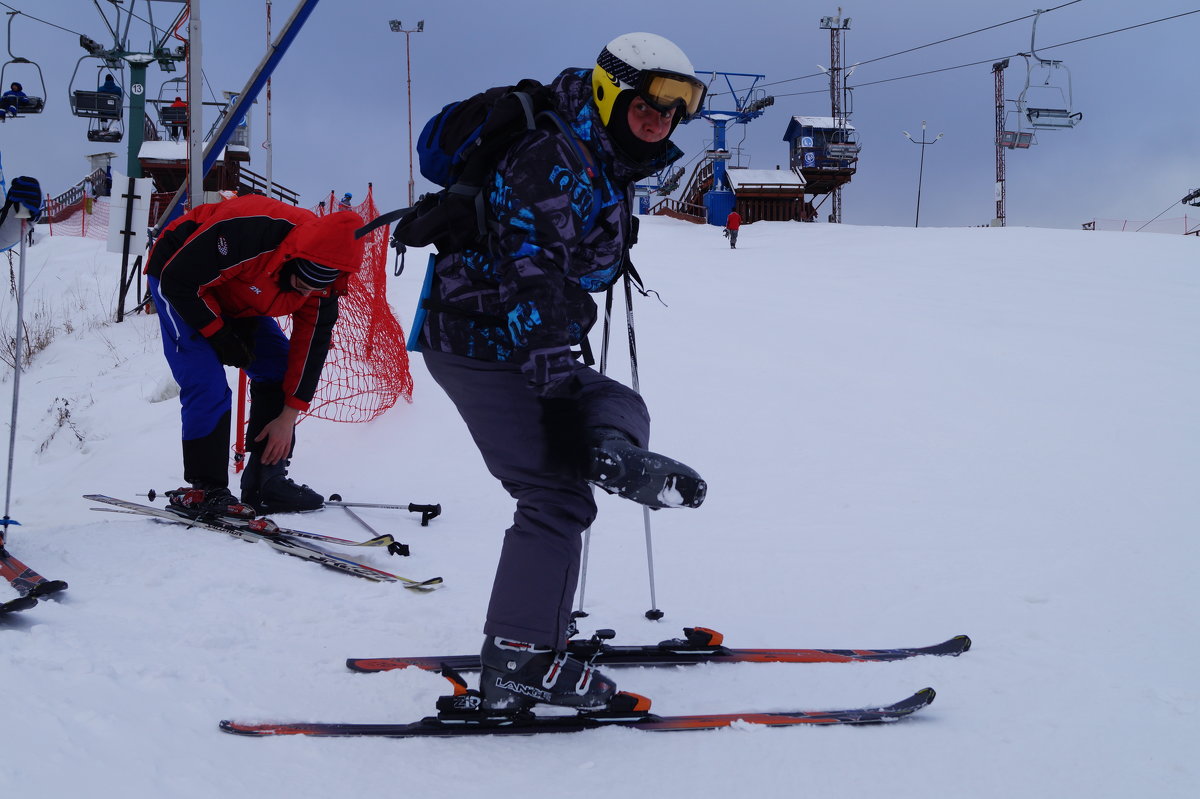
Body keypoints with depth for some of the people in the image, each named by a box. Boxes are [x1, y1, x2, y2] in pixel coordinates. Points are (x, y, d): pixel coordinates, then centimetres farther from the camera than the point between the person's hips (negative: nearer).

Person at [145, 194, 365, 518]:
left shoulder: (326, 275, -21)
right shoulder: (247, 234, -41)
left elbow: (312, 343, -10)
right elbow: (178, 281, -31)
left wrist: (288, 417, -9)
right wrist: (221, 336, -24)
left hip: (236, 297, 7)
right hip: (180, 283, -7)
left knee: (280, 373, -1)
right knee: (208, 386, -20)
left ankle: (266, 482, 6)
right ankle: (204, 489, -10)